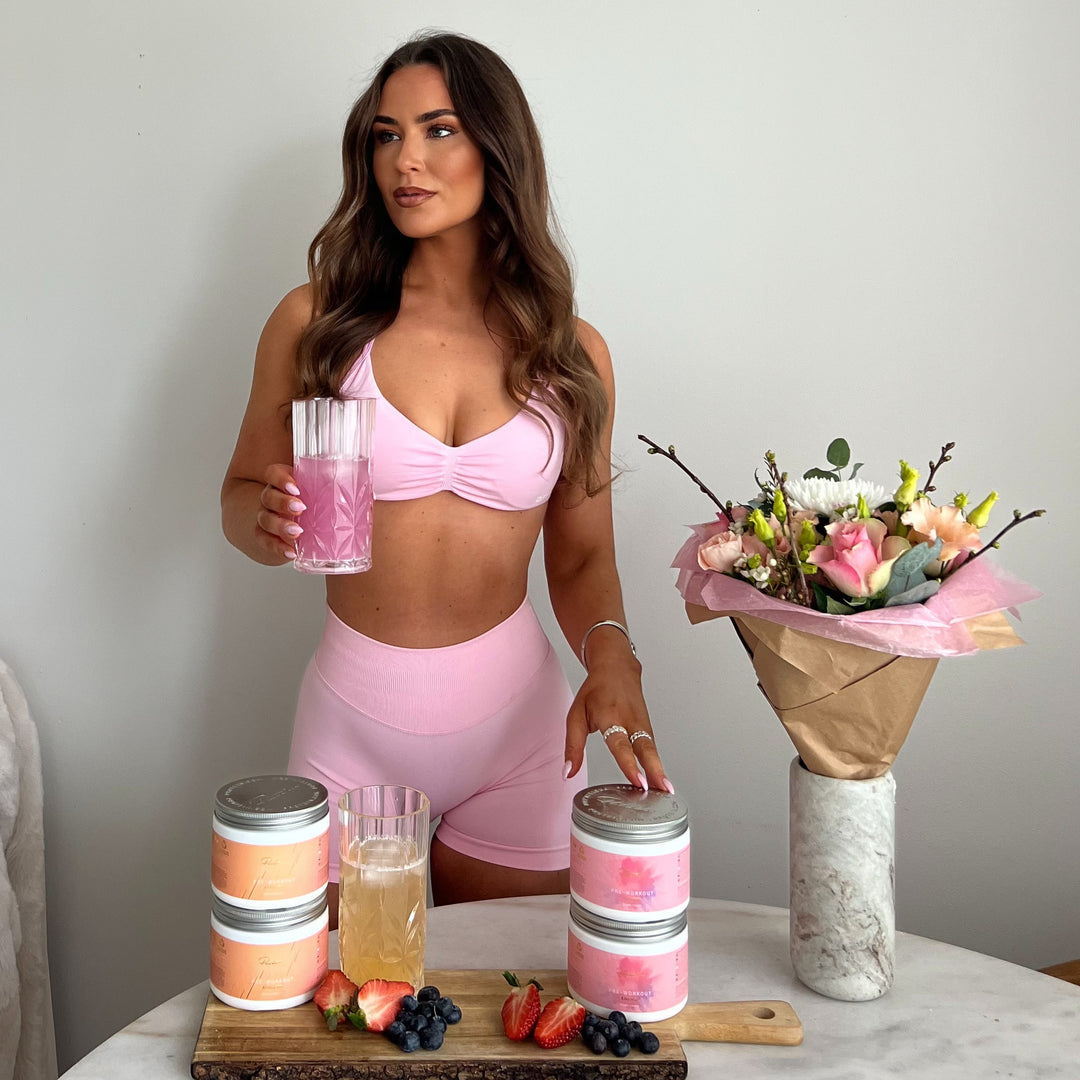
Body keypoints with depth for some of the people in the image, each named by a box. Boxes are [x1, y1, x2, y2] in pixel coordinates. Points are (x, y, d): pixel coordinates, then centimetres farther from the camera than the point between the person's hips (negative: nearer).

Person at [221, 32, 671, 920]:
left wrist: (610, 657, -16)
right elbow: (242, 494, 6)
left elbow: (582, 555, 4)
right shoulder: (315, 323, -4)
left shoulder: (573, 354, -1)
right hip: (355, 713, 0)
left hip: (518, 713, 1)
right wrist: (266, 521, -17)